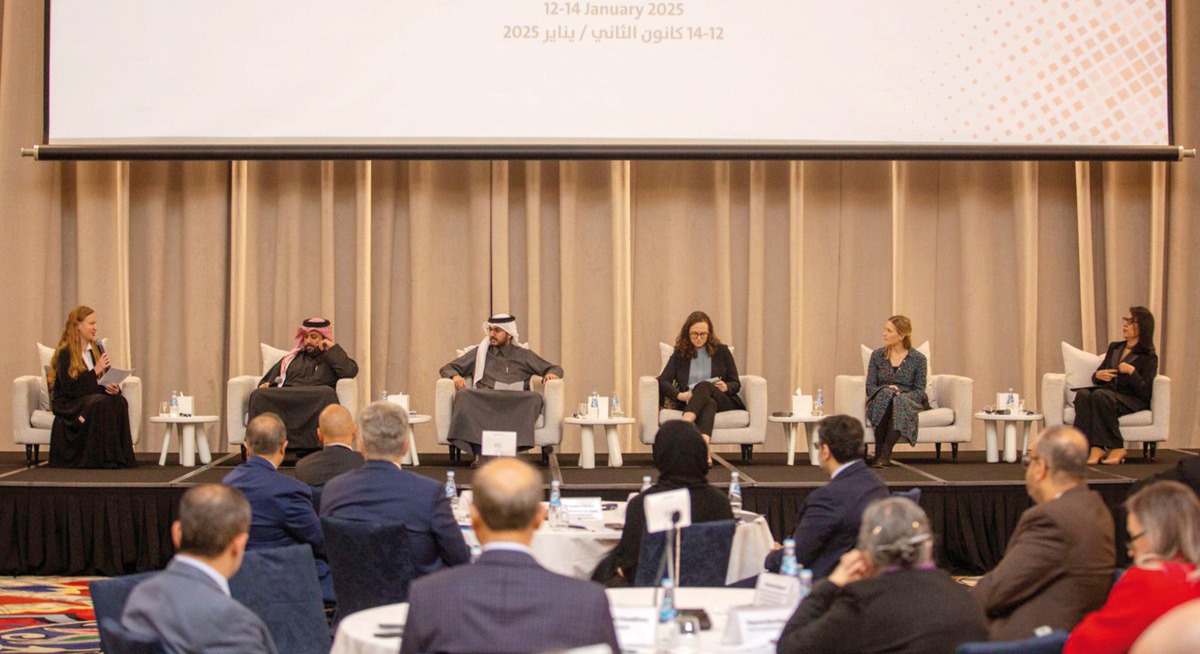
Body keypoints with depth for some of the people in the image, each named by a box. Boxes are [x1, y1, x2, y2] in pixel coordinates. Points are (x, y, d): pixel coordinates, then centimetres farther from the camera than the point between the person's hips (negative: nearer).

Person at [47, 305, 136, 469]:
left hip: (94, 398, 6)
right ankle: (104, 459, -33)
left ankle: (120, 457, -30)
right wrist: (95, 371, -18)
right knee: (102, 404, -36)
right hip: (68, 404, -6)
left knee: (119, 401, -28)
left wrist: (115, 388, -11)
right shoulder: (65, 353, -6)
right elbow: (69, 388, -15)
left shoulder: (97, 348, 15)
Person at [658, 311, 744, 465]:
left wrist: (726, 387, -12)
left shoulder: (722, 351, 14)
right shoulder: (679, 355, 14)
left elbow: (736, 384, 13)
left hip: (724, 402, 0)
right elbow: (662, 381, 1)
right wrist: (680, 395, -19)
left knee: (704, 386, -34)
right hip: (689, 404, 0)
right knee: (709, 403, -38)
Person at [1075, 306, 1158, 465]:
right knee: (1083, 394, -29)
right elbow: (1096, 379, 25)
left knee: (1100, 395, -36)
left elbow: (1145, 393, -4)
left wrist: (1132, 372, -15)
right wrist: (1098, 375, 2)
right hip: (1108, 394, 5)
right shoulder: (1114, 348, 23)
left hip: (1131, 401, -5)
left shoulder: (1149, 357, 4)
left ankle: (1116, 448, -30)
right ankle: (1095, 448, -40)